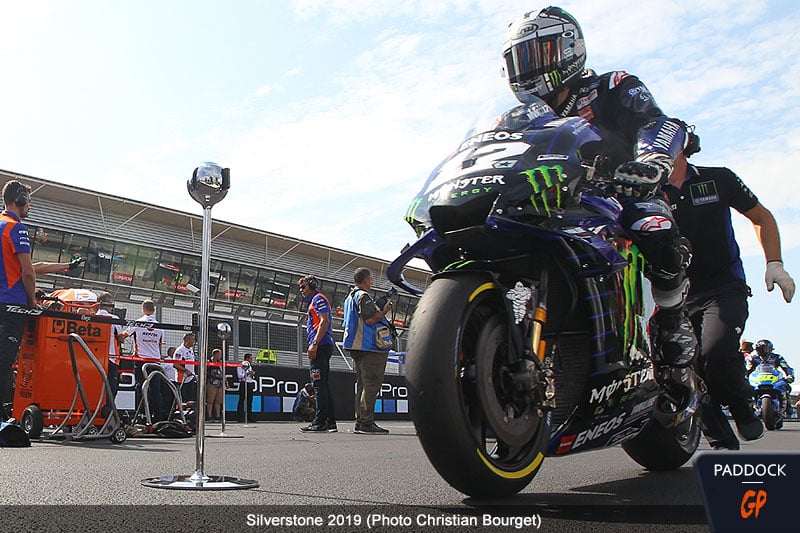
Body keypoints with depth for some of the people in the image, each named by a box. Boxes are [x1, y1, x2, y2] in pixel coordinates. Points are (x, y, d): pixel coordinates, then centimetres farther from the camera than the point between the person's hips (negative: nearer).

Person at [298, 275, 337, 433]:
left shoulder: (318, 298, -3)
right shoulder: (314, 301, 27)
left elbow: (324, 321, -16)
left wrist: (314, 344, -22)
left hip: (320, 346, -11)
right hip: (323, 347, 11)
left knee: (319, 384, -12)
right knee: (324, 385, 9)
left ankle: (320, 422, -14)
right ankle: (330, 422, 10)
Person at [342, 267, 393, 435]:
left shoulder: (349, 297, 21)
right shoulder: (363, 296, -11)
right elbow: (370, 320, -20)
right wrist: (385, 310, -6)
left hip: (357, 347, 11)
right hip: (369, 347, -11)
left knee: (363, 383, 12)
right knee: (372, 383, -11)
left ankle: (360, 421, 13)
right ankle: (366, 422, -13)